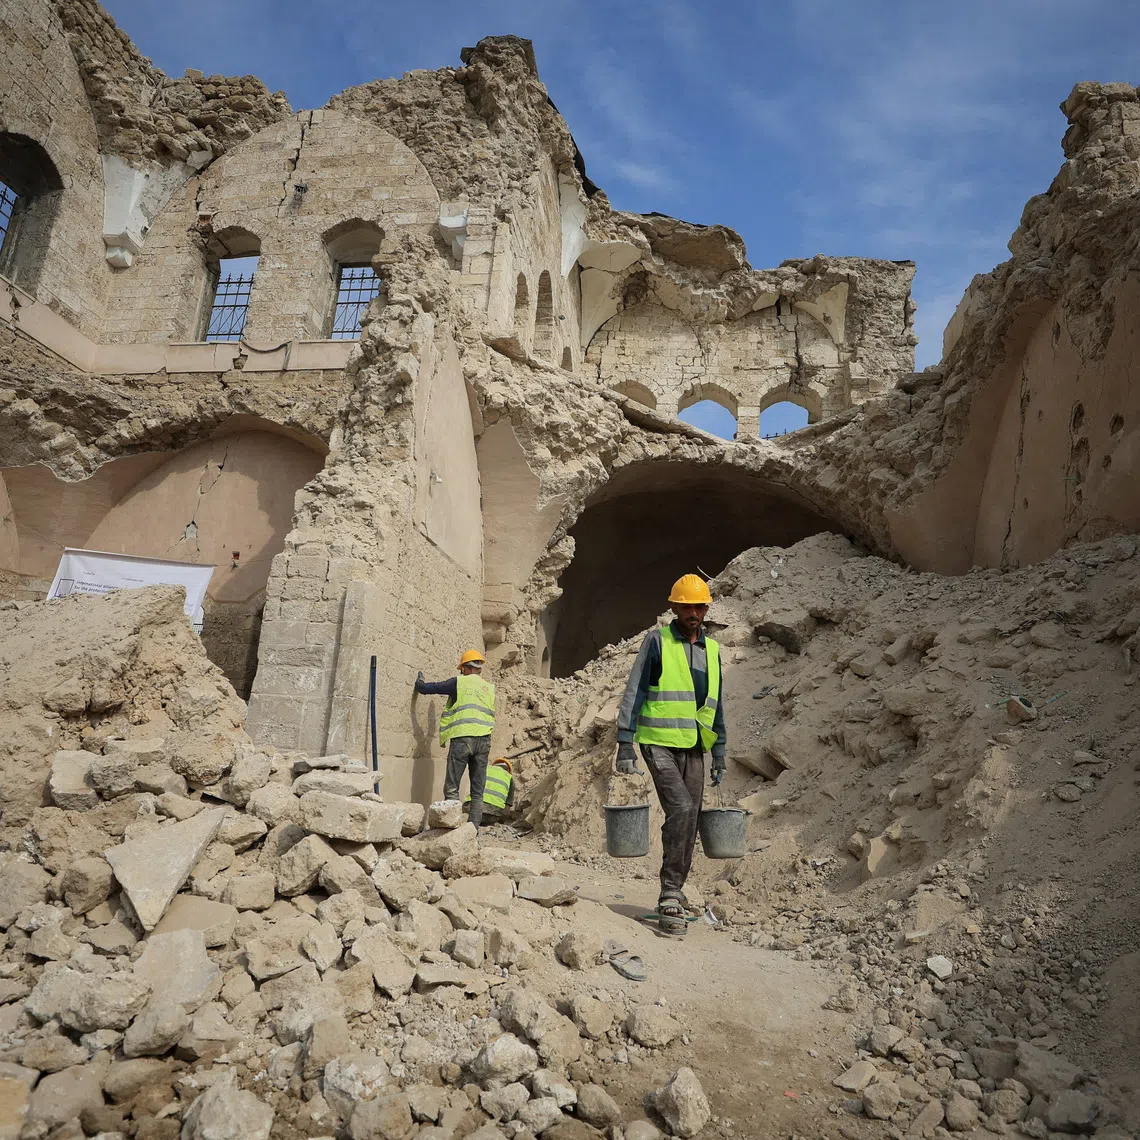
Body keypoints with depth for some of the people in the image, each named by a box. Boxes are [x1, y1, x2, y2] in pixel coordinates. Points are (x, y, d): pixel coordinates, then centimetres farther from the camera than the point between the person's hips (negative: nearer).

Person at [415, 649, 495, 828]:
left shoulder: (459, 682, 2)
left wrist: (420, 682, 30)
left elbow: (426, 688, 6)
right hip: (484, 740, 5)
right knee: (477, 791, 8)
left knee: (451, 788, 1)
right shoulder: (489, 688, 17)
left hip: (462, 738, -5)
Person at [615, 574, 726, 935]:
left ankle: (673, 895, 24)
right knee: (681, 809, -20)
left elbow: (716, 704, 19)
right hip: (659, 743, -5)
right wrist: (625, 746, -10)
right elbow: (634, 694, -5)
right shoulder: (656, 641, -3)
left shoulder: (712, 649, 13)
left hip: (694, 747, 6)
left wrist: (719, 752, 15)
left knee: (688, 822, 7)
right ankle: (670, 898, -11)